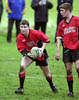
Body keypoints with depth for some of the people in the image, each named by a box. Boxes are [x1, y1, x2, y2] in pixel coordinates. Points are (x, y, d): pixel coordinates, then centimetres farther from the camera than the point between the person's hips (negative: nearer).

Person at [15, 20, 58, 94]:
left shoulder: (35, 33, -27)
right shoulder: (19, 37, -19)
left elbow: (46, 40, -17)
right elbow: (21, 50, -18)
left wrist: (42, 48, -29)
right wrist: (28, 54, -37)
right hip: (29, 54, 1)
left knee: (47, 75, 9)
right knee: (22, 67, -27)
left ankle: (52, 85, 45)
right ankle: (21, 88, -15)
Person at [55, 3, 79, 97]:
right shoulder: (61, 24, 11)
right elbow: (59, 38, 12)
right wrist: (57, 51, 5)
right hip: (66, 49, 4)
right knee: (68, 71, 3)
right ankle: (70, 91, 11)